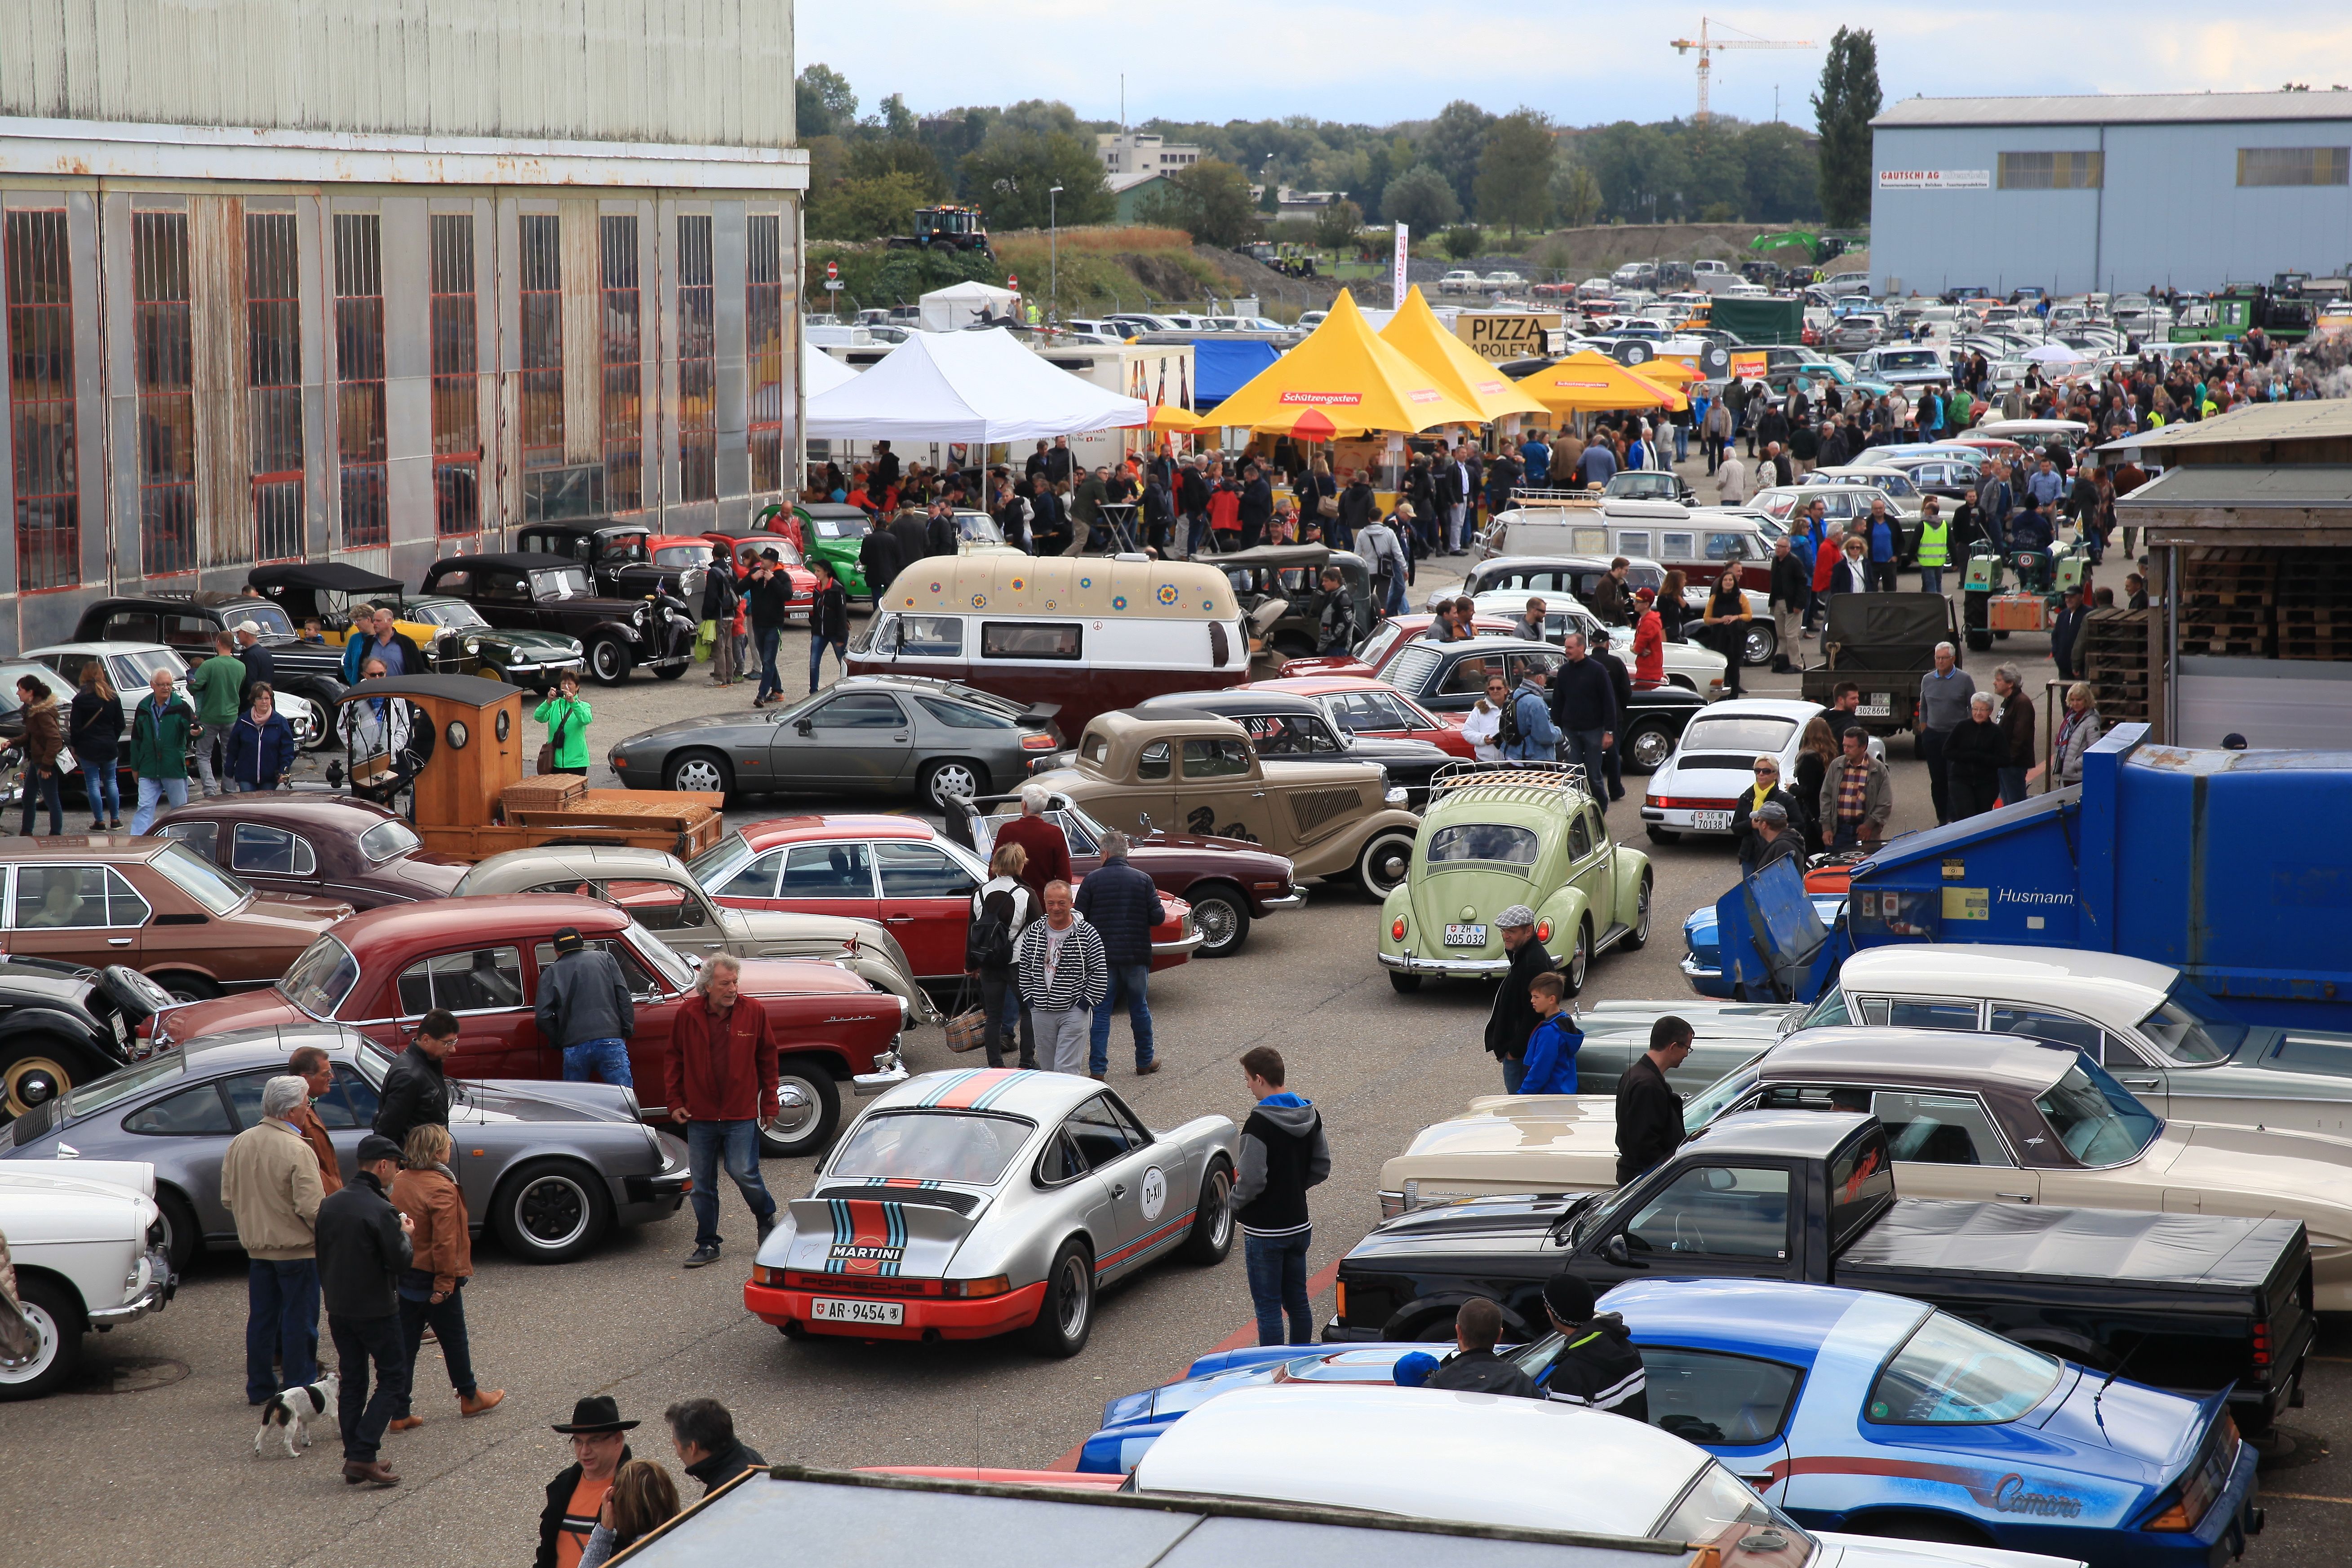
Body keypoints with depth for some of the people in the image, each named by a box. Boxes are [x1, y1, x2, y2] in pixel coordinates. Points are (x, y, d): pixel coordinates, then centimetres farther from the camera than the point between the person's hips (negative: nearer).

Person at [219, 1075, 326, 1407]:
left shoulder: (239, 1144, 0)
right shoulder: (297, 1150, -22)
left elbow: (228, 1199, 8)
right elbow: (312, 1208, -22)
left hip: (256, 1247, 6)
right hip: (296, 1248, -6)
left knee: (261, 1318, 15)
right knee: (299, 1321, 4)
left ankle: (259, 1387, 22)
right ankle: (300, 1390, 9)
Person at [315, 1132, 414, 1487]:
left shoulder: (330, 1205, 3)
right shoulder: (380, 1210, -20)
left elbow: (320, 1255, 10)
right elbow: (400, 1260, -19)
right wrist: (405, 1234, 0)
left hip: (338, 1309, 7)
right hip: (376, 1309, -7)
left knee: (351, 1382, 14)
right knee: (393, 1381, 2)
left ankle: (353, 1459, 14)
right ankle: (363, 1455, -8)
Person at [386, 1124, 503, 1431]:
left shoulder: (400, 1181, 1)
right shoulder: (441, 1189, -21)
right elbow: (445, 1242, -23)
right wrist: (445, 1283, -18)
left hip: (404, 1276, 6)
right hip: (433, 1278, -6)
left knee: (405, 1342, 8)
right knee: (454, 1339, 13)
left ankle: (399, 1414, 8)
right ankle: (470, 1397, 30)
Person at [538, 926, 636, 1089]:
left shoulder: (550, 974, 14)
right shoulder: (605, 958, 16)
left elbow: (543, 1016, 5)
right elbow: (623, 995, 7)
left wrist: (559, 1042, 16)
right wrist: (628, 1030, 9)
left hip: (574, 1048, 0)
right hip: (610, 1042, 0)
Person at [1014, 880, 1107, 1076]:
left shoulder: (1087, 934, -6)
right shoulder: (1033, 933, 5)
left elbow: (1100, 974, -3)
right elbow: (1025, 969, 14)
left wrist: (1085, 1003, -7)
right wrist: (1030, 999, 6)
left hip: (1074, 1011, -4)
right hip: (1041, 1012, 4)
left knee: (1066, 1069, -11)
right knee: (1048, 1069, 10)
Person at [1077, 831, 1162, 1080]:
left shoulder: (1092, 880, -7)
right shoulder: (1143, 880, -4)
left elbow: (1079, 918, -6)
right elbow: (1157, 917, -6)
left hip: (1101, 956, -1)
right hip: (1136, 956, 1)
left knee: (1100, 1012, 4)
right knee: (1139, 1008, 16)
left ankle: (1097, 1069, 0)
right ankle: (1145, 1062, 26)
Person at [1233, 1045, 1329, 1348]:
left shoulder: (1259, 1123, -21)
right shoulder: (1310, 1115, 3)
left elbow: (1252, 1180, -24)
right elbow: (1321, 1168, 10)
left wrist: (1235, 1203, -5)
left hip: (1265, 1231, -7)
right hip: (1300, 1225, 7)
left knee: (1268, 1307, 1)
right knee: (1298, 1301, 16)